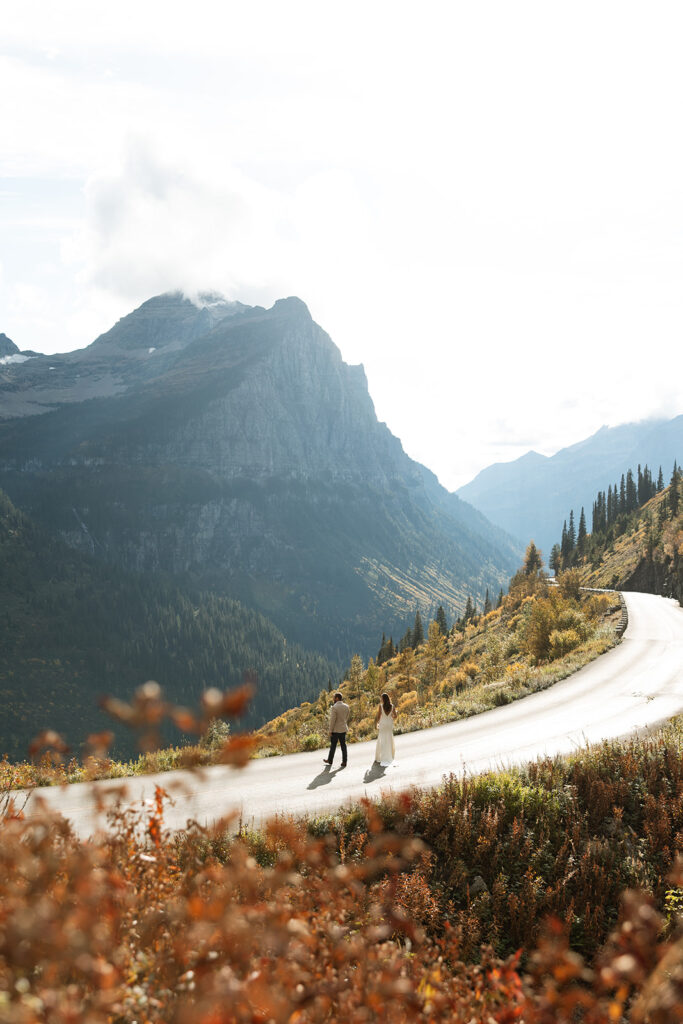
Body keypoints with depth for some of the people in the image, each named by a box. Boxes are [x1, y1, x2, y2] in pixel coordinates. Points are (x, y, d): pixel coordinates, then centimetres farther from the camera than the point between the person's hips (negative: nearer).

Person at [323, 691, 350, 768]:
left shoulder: (334, 707, -18)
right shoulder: (346, 706, 2)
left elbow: (332, 720, -18)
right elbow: (347, 718, 10)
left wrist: (330, 731, -12)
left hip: (335, 730, -5)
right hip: (343, 729, 5)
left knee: (333, 745, 9)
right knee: (343, 745, 7)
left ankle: (330, 760, 23)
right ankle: (344, 762, 6)